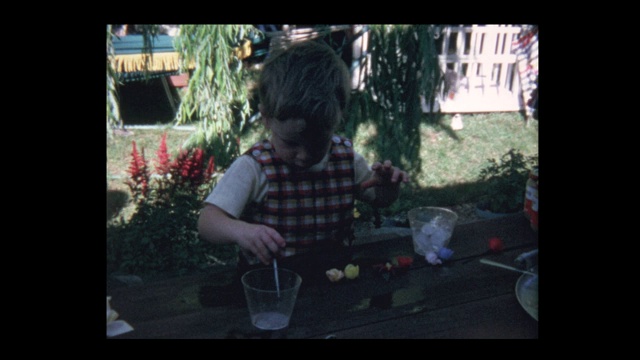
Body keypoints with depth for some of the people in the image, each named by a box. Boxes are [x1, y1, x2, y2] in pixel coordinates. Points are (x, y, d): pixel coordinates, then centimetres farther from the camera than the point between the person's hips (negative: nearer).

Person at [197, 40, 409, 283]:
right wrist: (239, 230, -43)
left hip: (335, 274, 3)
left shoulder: (346, 158, 0)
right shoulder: (253, 168, -14)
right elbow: (207, 221, -21)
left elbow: (380, 199, 16)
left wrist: (388, 186, -8)